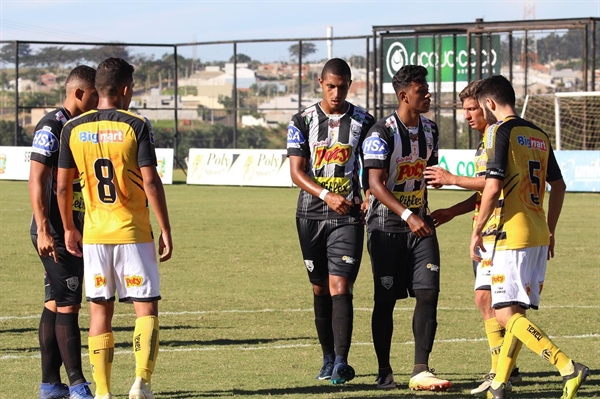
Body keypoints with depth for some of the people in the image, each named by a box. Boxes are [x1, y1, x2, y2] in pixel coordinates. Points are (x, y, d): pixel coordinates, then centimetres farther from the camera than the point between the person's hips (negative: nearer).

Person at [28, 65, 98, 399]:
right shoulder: (52, 126, -13)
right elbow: (37, 180, -18)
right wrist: (43, 230, -23)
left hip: (74, 230, 9)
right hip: (55, 232, -9)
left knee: (56, 305, 10)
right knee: (68, 305, -9)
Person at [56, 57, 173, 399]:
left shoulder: (74, 129, 3)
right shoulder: (136, 126, -9)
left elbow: (63, 186, 7)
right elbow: (150, 183, -11)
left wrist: (69, 228, 20)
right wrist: (166, 230, -4)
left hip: (94, 233, 3)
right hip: (133, 233, -3)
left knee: (100, 312, 9)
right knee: (146, 307, 3)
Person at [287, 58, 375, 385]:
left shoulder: (363, 122, 4)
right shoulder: (302, 122, 3)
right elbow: (296, 172, -3)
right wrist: (326, 195, -18)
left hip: (347, 214, -2)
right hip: (311, 215, 2)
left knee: (340, 287, -12)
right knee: (320, 289, 8)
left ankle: (341, 363, -15)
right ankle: (328, 359, 19)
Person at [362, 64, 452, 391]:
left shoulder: (429, 130, 8)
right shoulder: (382, 134, -14)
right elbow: (376, 184, -20)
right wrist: (408, 216, -29)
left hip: (419, 223, 6)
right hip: (386, 226, -6)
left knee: (429, 292, -6)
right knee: (386, 299, 1)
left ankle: (420, 371, -7)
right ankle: (384, 372, 13)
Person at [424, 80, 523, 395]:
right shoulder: (484, 142, 20)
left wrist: (452, 178, -14)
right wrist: (452, 212, 20)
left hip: (497, 231, -10)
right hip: (486, 231, 10)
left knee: (486, 297, -14)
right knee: (488, 300, 10)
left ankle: (502, 371, -13)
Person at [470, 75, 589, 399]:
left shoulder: (500, 132, -8)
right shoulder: (539, 135, 15)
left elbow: (493, 187, -16)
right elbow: (558, 185, 19)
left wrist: (477, 231, -7)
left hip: (512, 235, -8)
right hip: (539, 236, 8)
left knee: (507, 314, -10)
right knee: (516, 314, 12)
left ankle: (569, 369, -21)